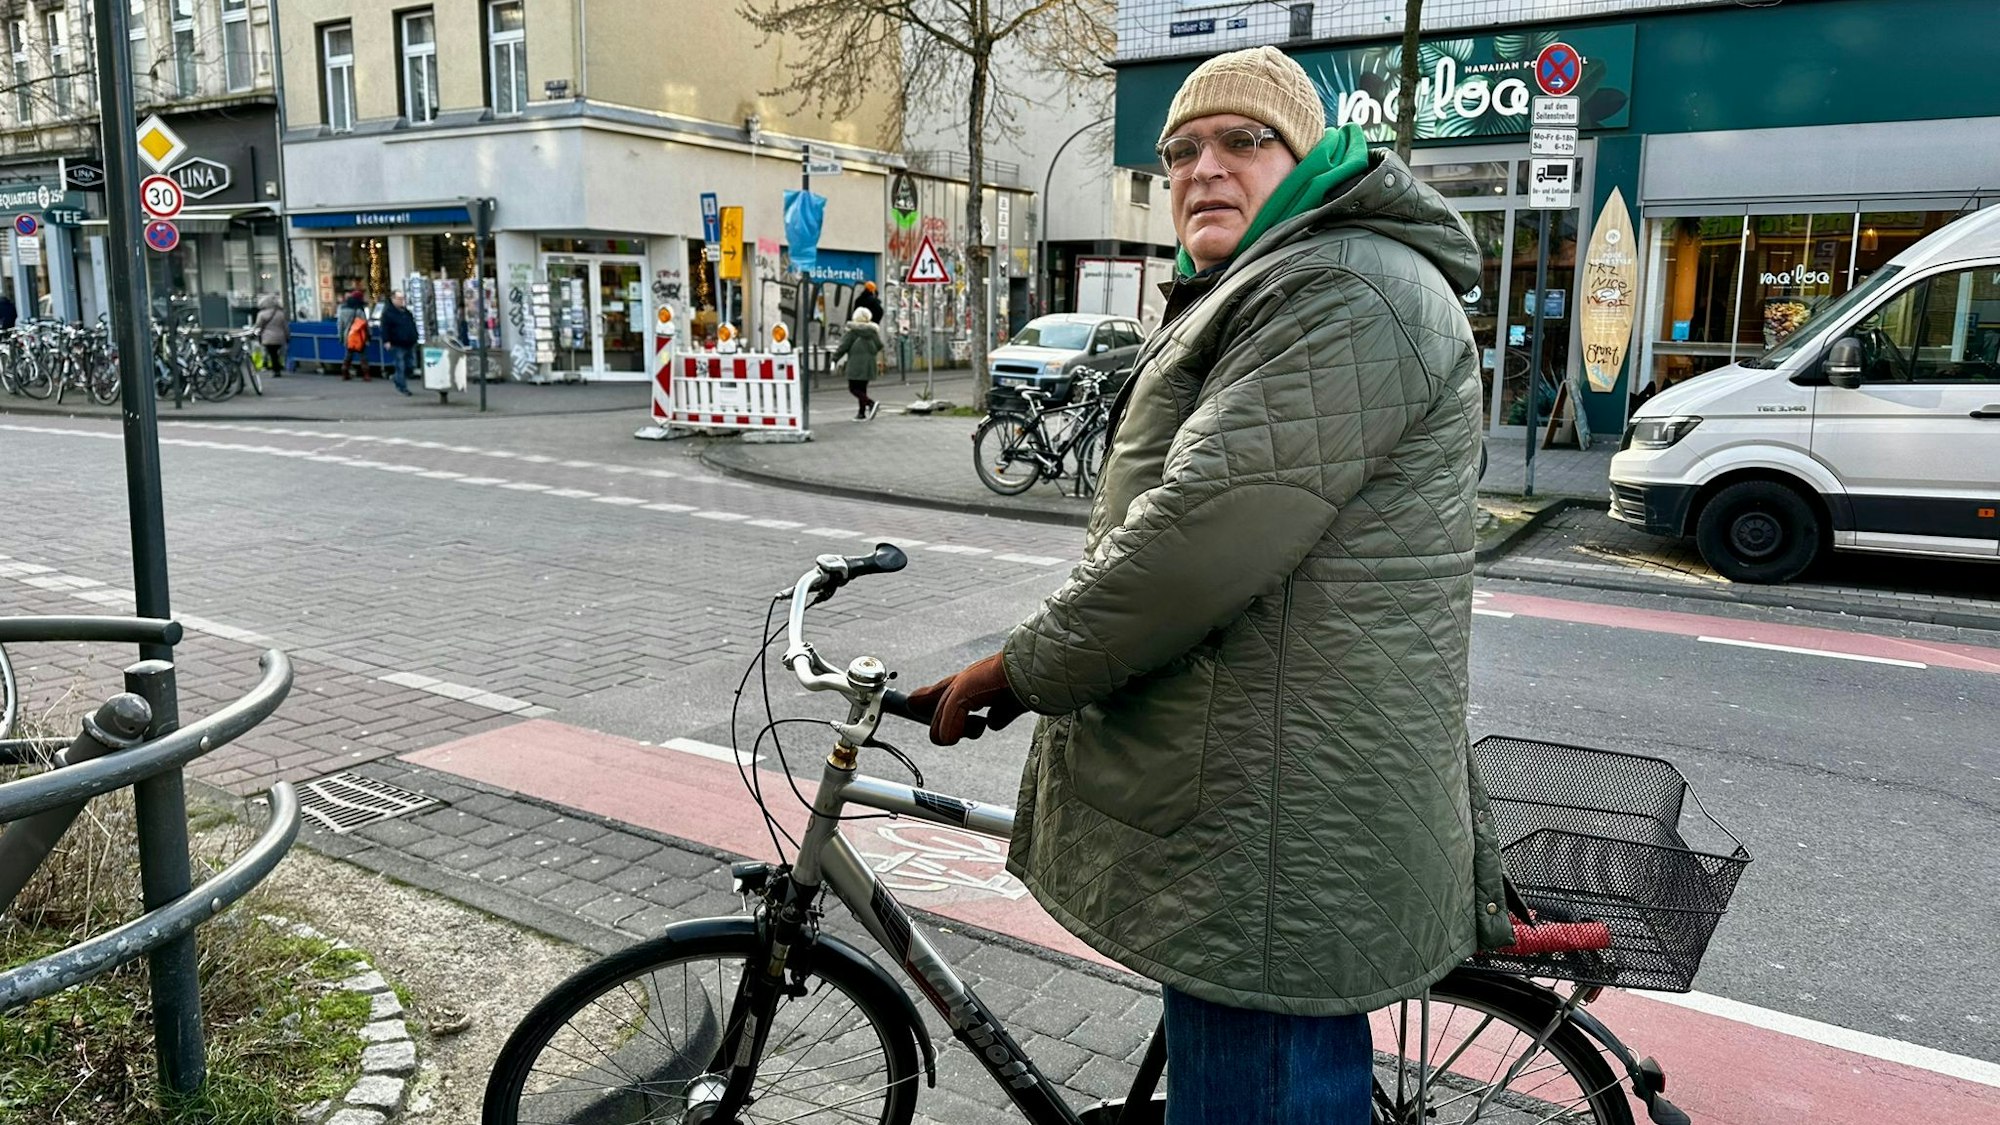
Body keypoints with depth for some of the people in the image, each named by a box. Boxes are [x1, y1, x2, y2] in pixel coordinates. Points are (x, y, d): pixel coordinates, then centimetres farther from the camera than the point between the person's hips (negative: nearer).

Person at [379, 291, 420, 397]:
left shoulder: (407, 311, 15)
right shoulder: (387, 313, -6)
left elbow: (413, 326, 24)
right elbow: (385, 328, -12)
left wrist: (415, 338, 21)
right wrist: (386, 341, -19)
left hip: (410, 344, 7)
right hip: (398, 345, -7)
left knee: (411, 366, 7)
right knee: (400, 367, -5)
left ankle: (396, 378, 30)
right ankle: (402, 387, 4)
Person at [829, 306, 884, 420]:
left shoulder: (852, 331, -8)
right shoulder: (873, 330, 8)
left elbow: (843, 346, -8)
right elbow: (879, 345, 12)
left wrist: (834, 359, -2)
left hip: (856, 363, -6)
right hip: (869, 363, 6)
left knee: (853, 388, -3)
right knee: (862, 388, 13)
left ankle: (871, 403, -22)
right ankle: (861, 413, 11)